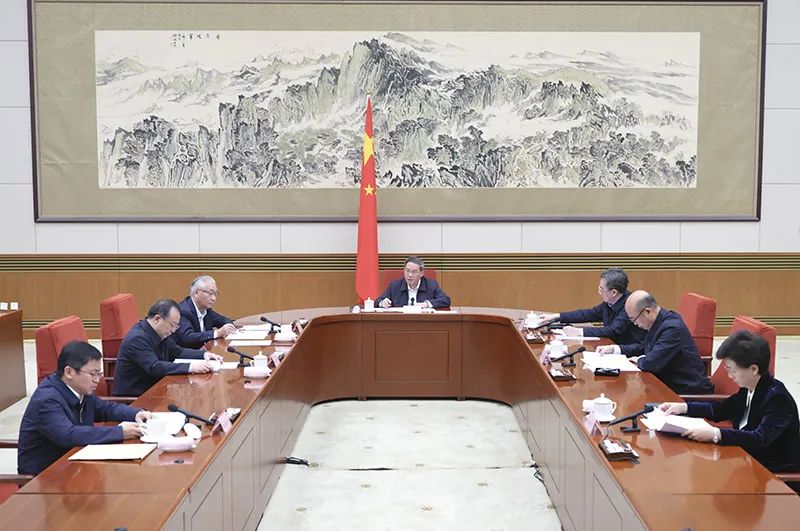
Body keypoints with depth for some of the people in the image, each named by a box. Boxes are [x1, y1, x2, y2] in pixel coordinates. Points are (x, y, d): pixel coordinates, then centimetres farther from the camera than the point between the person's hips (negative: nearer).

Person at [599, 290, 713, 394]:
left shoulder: (672, 328, -24)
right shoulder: (659, 322, 4)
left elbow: (652, 363, -29)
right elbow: (644, 347, 20)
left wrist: (639, 360, -7)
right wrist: (614, 348, 9)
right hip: (671, 385, 8)